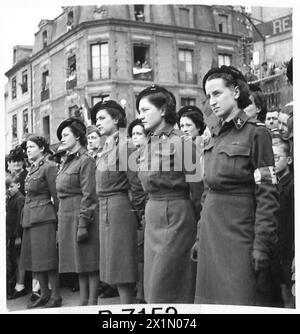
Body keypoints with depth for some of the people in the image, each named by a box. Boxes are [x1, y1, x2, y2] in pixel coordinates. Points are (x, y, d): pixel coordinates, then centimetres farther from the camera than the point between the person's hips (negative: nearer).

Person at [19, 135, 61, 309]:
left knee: (47, 258, -5)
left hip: (44, 218, -8)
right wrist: (26, 218, 13)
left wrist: (57, 218, -10)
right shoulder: (33, 168, 15)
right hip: (30, 219, 9)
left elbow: (57, 196, -11)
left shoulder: (49, 167, -9)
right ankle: (44, 294, 19)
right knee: (34, 259, 10)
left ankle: (56, 296, 4)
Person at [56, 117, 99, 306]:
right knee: (80, 264, 12)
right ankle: (83, 302, 19)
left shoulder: (86, 161, -10)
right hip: (67, 218, 9)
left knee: (89, 263, -1)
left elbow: (89, 196, -15)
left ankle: (92, 303, 5)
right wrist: (61, 225, 16)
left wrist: (83, 224, -20)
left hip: (82, 217, -8)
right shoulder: (68, 161, 16)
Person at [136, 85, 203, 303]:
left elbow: (197, 189, -11)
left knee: (161, 292, -4)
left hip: (175, 219, -8)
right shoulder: (150, 144, 11)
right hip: (152, 219, 8)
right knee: (152, 288, 12)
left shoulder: (181, 142, -12)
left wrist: (200, 231, -9)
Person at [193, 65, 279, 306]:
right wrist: (200, 236, 15)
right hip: (211, 232, 7)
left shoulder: (255, 132, -7)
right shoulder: (215, 135, 14)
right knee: (209, 299, 9)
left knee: (237, 300, -5)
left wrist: (262, 244, -16)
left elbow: (267, 194, -11)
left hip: (238, 231, -6)